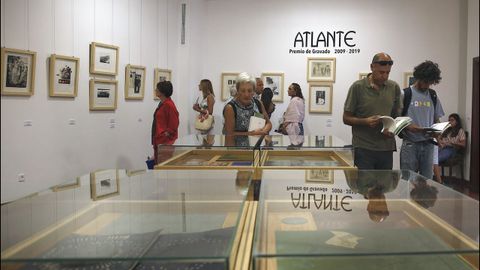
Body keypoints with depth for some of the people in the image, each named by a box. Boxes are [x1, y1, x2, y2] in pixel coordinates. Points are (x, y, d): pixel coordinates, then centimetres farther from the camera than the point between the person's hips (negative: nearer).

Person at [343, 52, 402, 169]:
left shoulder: (394, 87, 8)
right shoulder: (358, 87, -4)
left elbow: (397, 115, 16)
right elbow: (346, 118, -1)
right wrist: (365, 121, -19)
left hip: (386, 149, 4)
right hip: (363, 148, -4)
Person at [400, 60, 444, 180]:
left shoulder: (433, 96, 10)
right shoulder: (405, 94, -5)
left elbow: (436, 119, 16)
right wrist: (408, 127, -22)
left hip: (428, 144, 4)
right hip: (410, 144, -4)